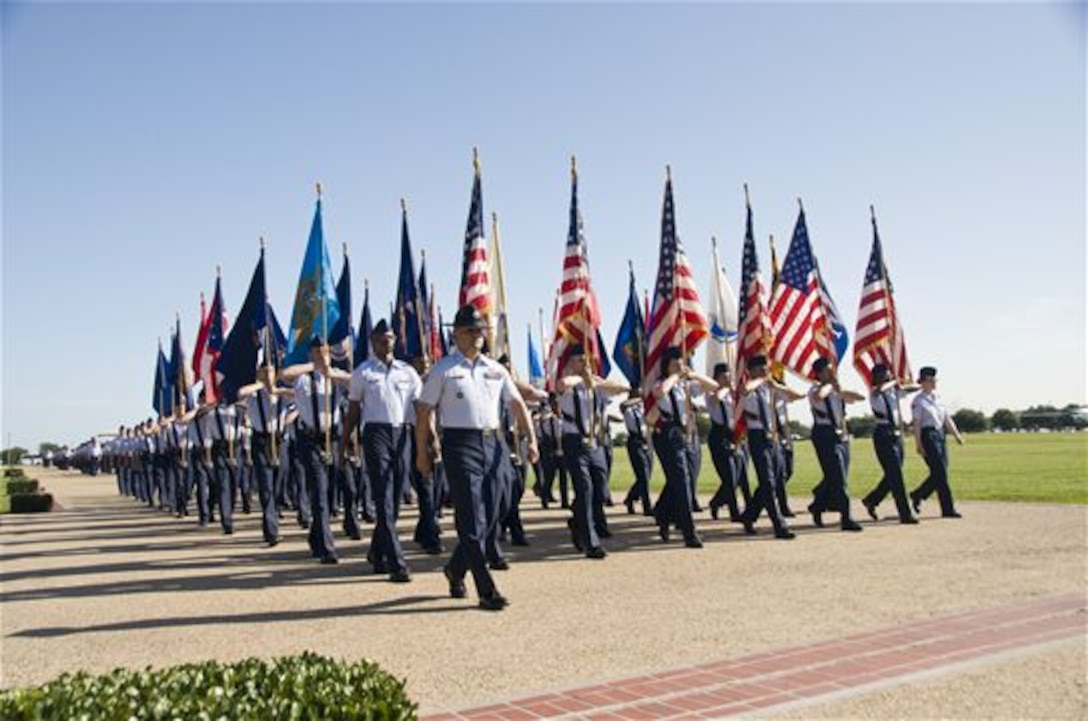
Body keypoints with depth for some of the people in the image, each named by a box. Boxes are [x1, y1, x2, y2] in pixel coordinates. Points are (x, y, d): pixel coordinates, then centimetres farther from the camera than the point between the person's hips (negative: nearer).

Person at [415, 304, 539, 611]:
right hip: (460, 444, -6)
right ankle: (487, 592, -2)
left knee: (489, 516, 10)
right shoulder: (443, 370, -1)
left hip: (491, 443, 6)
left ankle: (456, 568, 33)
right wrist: (422, 453, -3)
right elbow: (424, 412, 0)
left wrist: (531, 440, 3)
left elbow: (517, 404, 13)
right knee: (472, 520, -6)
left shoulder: (495, 369, 14)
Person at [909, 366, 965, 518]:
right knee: (940, 473, -7)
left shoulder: (937, 399, 16)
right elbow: (916, 424, -10)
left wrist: (956, 434, 5)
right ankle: (948, 509, -2)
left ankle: (917, 495, 25)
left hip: (940, 435, 8)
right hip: (928, 436, -8)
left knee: (939, 473, 7)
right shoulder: (918, 401, -6)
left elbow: (947, 418, 16)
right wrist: (919, 444, -15)